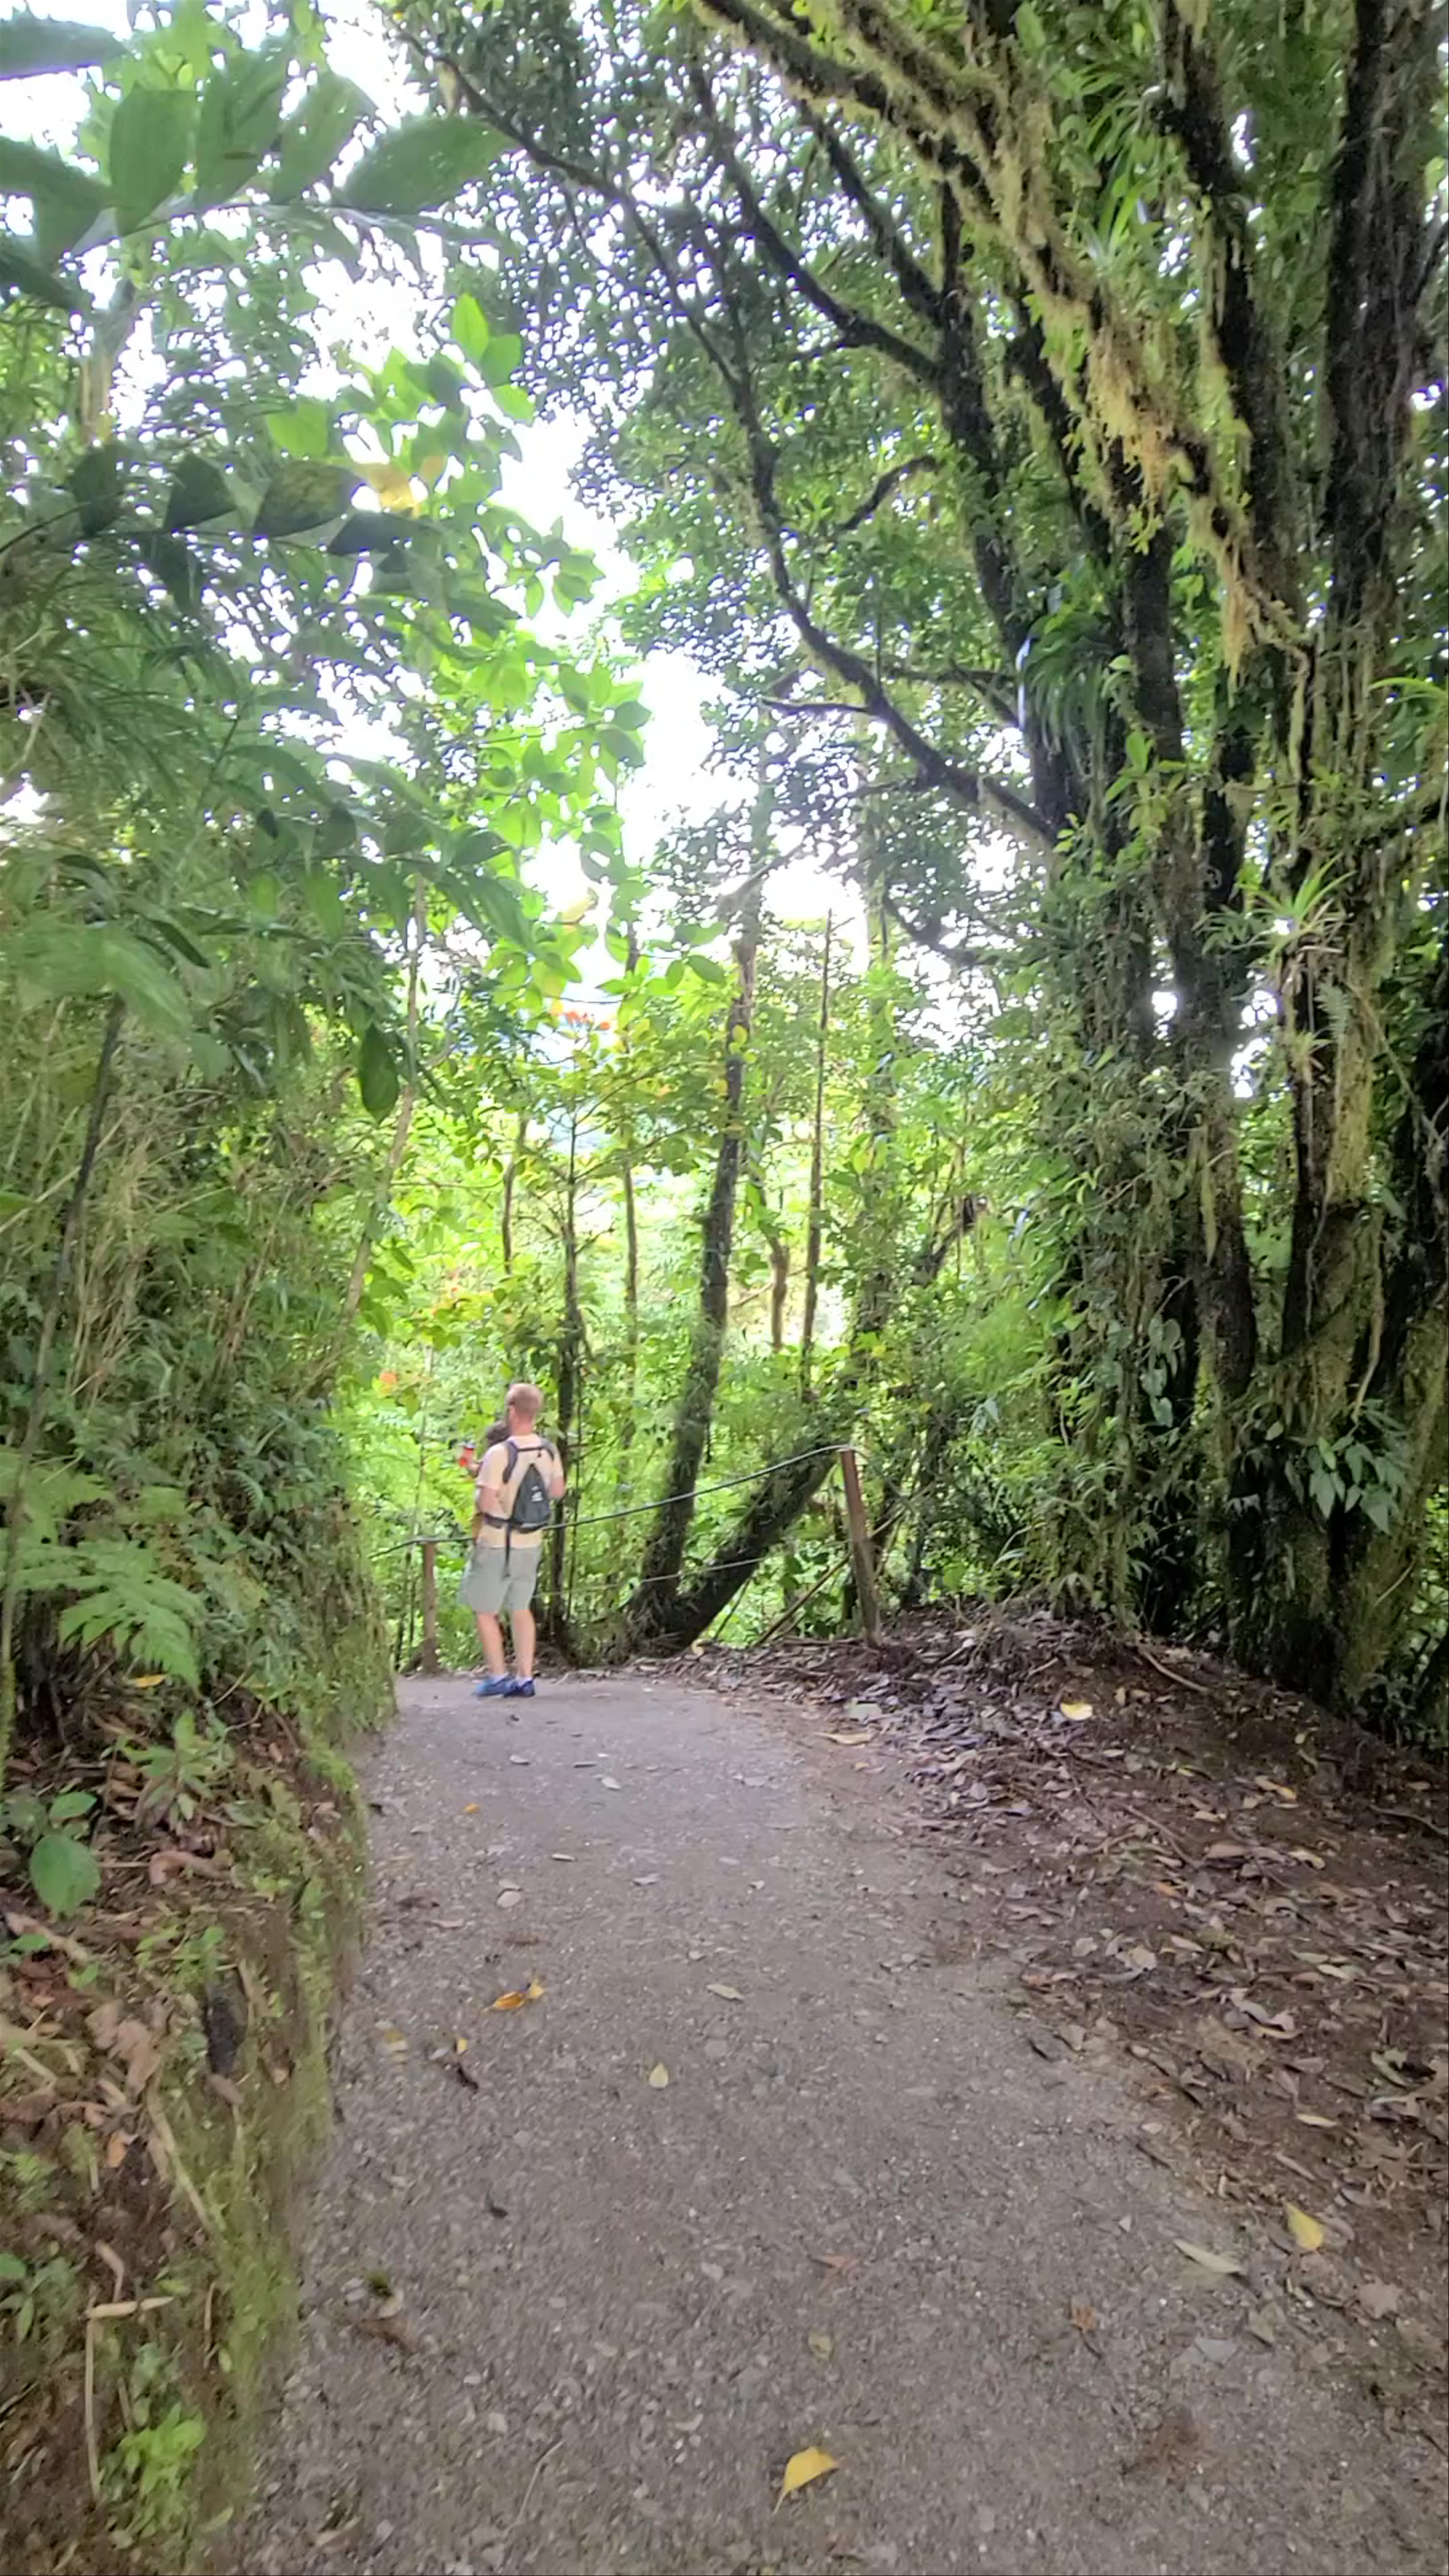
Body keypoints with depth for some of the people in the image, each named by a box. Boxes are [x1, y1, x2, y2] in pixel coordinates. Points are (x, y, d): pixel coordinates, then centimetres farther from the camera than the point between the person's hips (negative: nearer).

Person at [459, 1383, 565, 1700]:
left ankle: (498, 1676, 10)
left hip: (497, 1544, -6)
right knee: (521, 1610, 15)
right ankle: (524, 1678, 14)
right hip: (532, 1543, 6)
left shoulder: (500, 1453, -22)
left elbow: (486, 1503, -24)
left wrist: (479, 1489, -4)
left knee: (484, 1611, 10)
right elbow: (558, 1491, 9)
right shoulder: (549, 1451, -2)